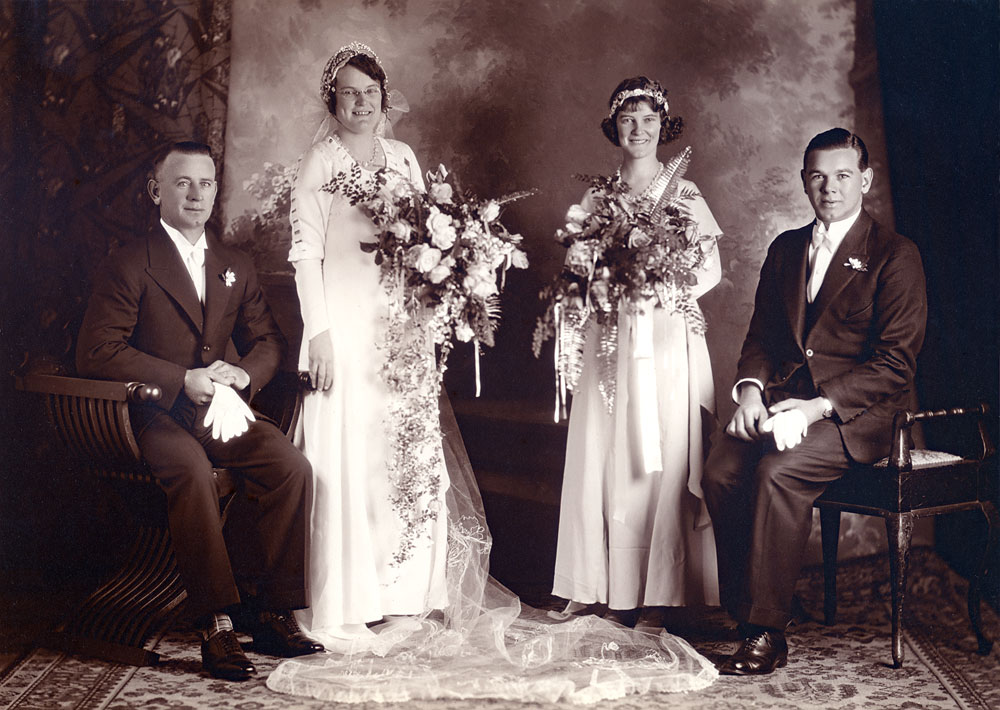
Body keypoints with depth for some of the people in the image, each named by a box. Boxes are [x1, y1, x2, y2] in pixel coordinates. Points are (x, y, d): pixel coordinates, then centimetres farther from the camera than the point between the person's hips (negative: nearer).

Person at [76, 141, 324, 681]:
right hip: (155, 414, -5)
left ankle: (267, 609, -12)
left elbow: (267, 341, 19)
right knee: (193, 472, -36)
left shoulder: (237, 266, 16)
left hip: (222, 411, 5)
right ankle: (216, 624, -27)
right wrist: (183, 380, -17)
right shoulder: (128, 265, -2)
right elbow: (97, 353, -10)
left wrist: (243, 372, -6)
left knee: (292, 465, -21)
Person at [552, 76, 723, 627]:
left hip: (669, 340, -2)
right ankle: (602, 587, 8)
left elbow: (711, 268, 2)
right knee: (605, 455, 0)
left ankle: (665, 590, 2)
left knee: (666, 458, -4)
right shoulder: (596, 198, 12)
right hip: (609, 338, 2)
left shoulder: (684, 195, 5)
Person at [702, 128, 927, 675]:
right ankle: (743, 612, -12)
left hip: (860, 410, -5)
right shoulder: (785, 249, 18)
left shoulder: (895, 256, -1)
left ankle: (768, 634, -21)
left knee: (776, 471, -31)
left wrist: (818, 406, -19)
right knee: (720, 468, -23)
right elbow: (761, 334, 19)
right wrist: (751, 387, -3)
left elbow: (895, 362, -8)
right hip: (785, 399, 5)